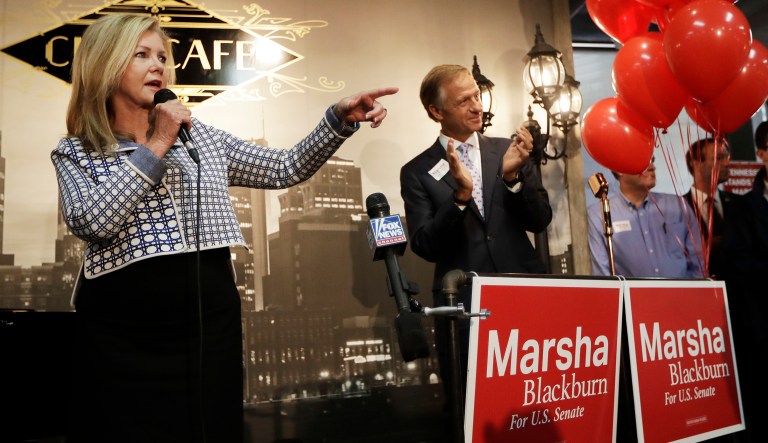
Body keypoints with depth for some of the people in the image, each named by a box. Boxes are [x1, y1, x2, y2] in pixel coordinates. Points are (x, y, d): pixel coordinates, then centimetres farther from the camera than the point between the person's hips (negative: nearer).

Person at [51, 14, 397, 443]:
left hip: (211, 323, 3)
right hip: (123, 334, -2)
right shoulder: (75, 151, 4)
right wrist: (156, 147, -11)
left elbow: (285, 169, 6)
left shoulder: (200, 136, 10)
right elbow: (92, 220, -16)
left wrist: (339, 119, -8)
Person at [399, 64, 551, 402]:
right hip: (463, 303, -1)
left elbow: (540, 221, 3)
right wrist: (461, 194, -19)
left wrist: (512, 176, -13)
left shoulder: (508, 151, 7)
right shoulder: (417, 172, 2)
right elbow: (425, 247, -6)